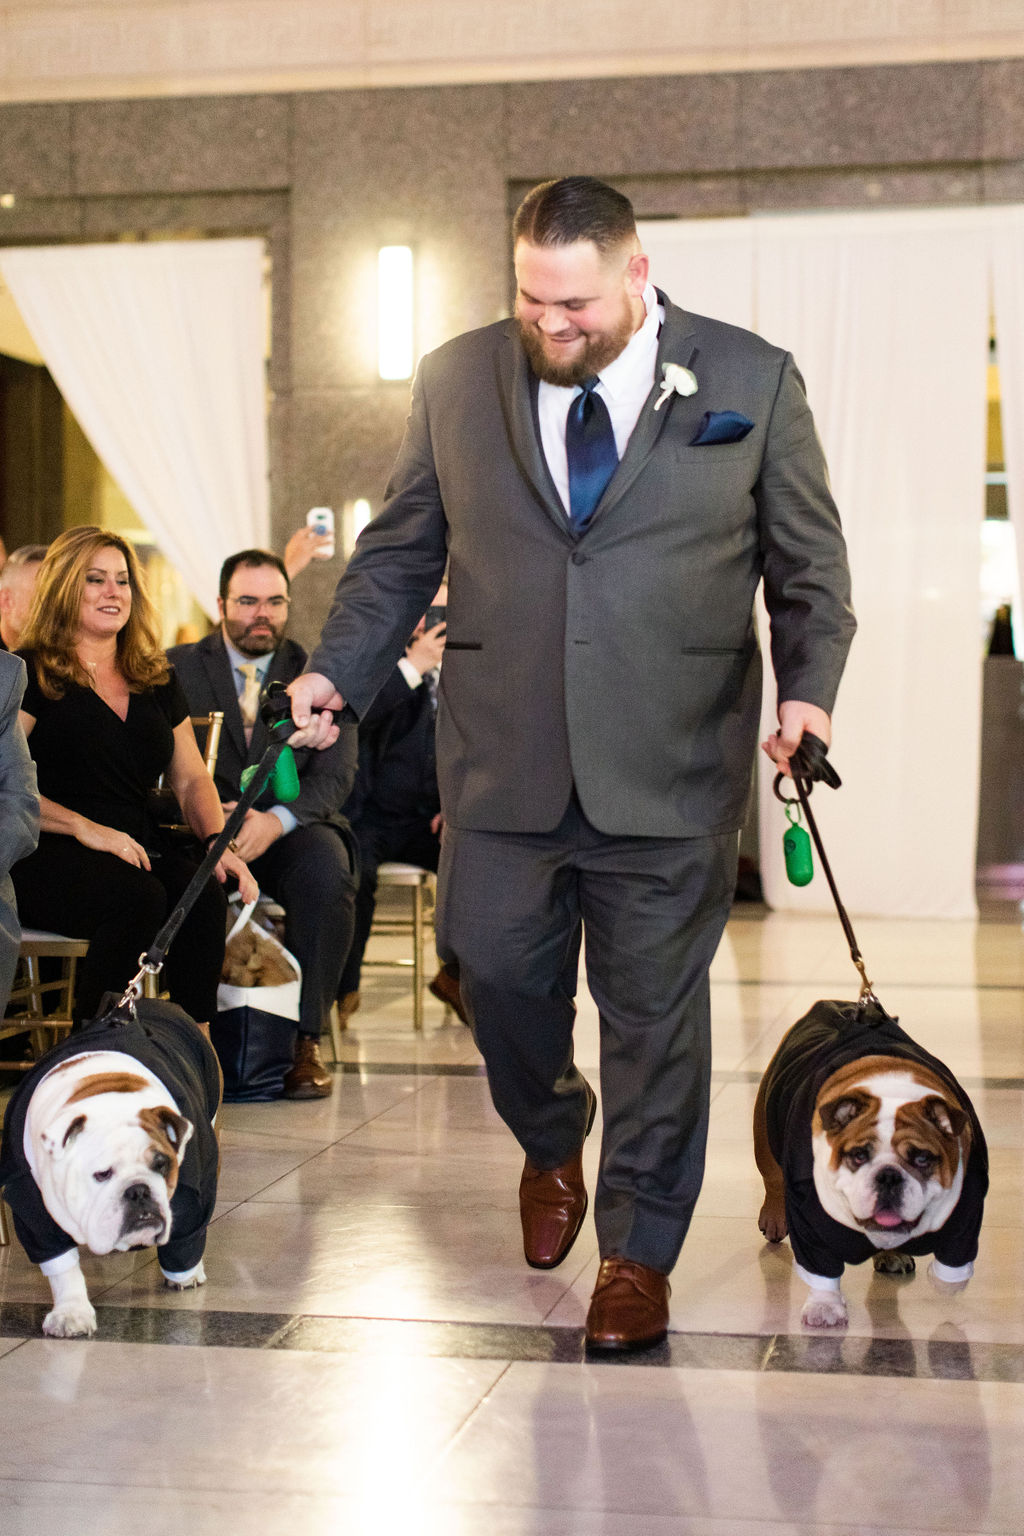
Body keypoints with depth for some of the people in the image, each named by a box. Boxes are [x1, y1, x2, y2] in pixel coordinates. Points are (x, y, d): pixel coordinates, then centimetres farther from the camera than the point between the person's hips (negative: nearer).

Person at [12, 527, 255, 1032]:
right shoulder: (29, 673, 1)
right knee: (139, 896, -34)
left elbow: (191, 779, 19)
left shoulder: (155, 679, 19)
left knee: (204, 894, -27)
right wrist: (84, 828, -19)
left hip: (137, 846, 5)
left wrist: (218, 841, -1)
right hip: (41, 856, -5)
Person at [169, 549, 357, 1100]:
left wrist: (274, 821, -23)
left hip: (293, 825, 0)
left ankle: (305, 1041, -24)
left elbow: (336, 775, -3)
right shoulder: (179, 667, 8)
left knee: (328, 878, -33)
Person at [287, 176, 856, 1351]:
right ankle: (552, 1145, 41)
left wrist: (807, 688, -10)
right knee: (499, 977, 8)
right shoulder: (455, 381, 6)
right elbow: (399, 551, 11)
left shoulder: (753, 381, 1)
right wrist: (337, 672, -2)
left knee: (655, 1014, 5)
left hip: (670, 770, -2)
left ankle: (638, 1251, 22)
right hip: (501, 764, 2)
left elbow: (808, 563, 5)